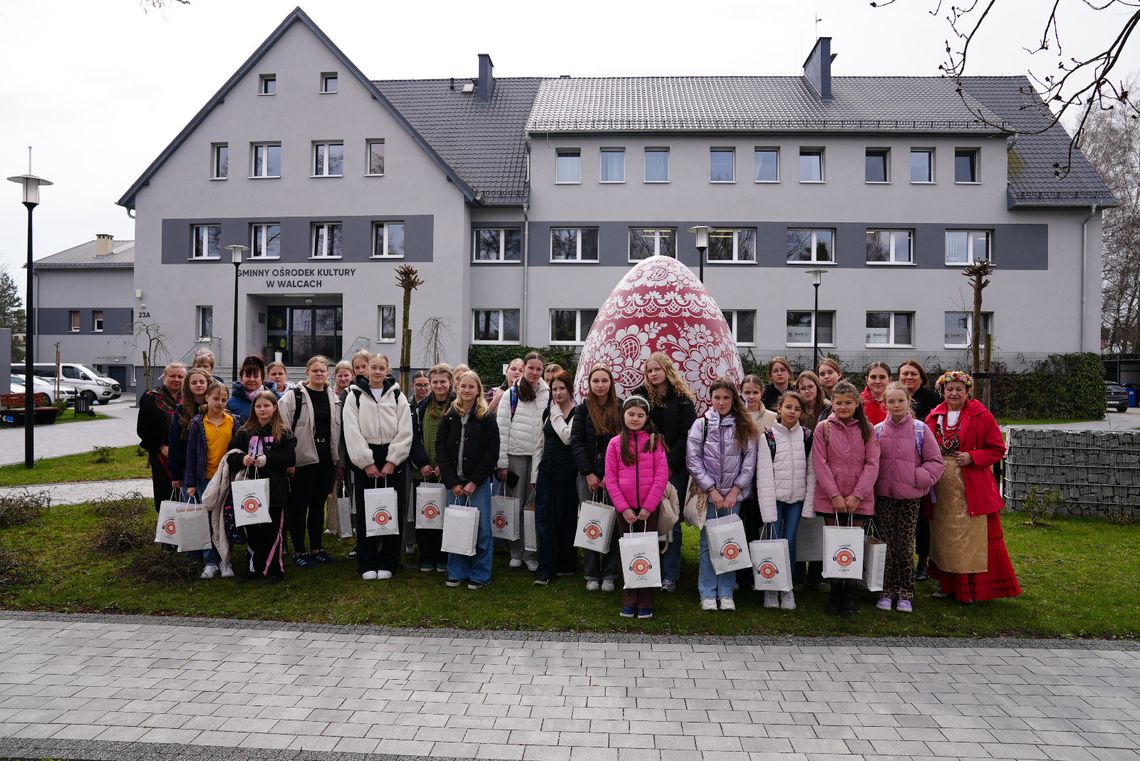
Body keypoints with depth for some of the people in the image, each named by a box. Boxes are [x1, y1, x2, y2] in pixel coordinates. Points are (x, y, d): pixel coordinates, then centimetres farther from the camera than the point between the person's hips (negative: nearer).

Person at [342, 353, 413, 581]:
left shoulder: (397, 396, 5)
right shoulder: (354, 396, 2)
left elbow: (405, 433, -1)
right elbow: (352, 433, -5)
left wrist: (391, 462, -9)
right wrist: (367, 463, -10)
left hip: (392, 461, 1)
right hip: (364, 461, -1)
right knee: (365, 513, 3)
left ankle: (387, 563, 13)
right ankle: (367, 564, 12)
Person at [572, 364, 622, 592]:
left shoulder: (621, 408, 1)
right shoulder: (583, 409, 4)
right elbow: (576, 442, 1)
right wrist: (588, 473, -7)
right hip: (588, 476, 1)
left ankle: (609, 574, 13)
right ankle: (591, 575, 13)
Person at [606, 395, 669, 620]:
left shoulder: (654, 441, -1)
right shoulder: (615, 443, 2)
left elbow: (662, 476, -5)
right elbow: (611, 479, 0)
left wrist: (648, 506, -11)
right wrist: (623, 508, -8)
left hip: (649, 508, -1)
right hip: (624, 509, 1)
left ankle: (645, 603, 12)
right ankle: (628, 602, 18)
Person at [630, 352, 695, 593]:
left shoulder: (682, 398, 2)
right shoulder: (640, 395, 9)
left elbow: (687, 434, -5)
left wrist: (671, 464, -12)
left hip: (674, 468, -2)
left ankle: (669, 576, 5)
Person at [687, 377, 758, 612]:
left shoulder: (744, 427, 4)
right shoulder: (701, 425, 0)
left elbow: (749, 462, 1)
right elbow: (693, 460, -5)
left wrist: (734, 491, -7)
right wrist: (712, 490, -9)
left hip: (733, 495, 1)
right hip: (708, 494, -1)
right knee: (708, 543, 2)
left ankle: (726, 593, 15)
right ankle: (708, 594, 11)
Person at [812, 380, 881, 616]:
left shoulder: (866, 429, 4)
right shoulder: (823, 428, 1)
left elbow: (872, 464, -1)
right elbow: (819, 464, -4)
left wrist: (857, 495, -11)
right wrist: (835, 495, -11)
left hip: (859, 499, 1)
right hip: (830, 498, -1)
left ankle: (850, 594, 14)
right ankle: (835, 593, 16)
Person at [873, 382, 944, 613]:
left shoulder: (920, 429, -3)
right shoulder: (877, 430, 2)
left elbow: (935, 461, 0)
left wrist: (920, 479, -11)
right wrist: (871, 487, -1)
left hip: (910, 497, -1)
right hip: (883, 496, 1)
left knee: (905, 546, 4)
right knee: (886, 545, 6)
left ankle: (905, 594, 17)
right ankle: (887, 592, 16)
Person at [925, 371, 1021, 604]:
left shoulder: (981, 416, -3)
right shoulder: (934, 417, 8)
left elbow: (997, 449, -3)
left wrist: (972, 457, -16)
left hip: (971, 488, -4)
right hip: (941, 489, 4)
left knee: (973, 537, -1)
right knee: (944, 536, 9)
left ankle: (972, 588, 10)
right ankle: (948, 585, 20)